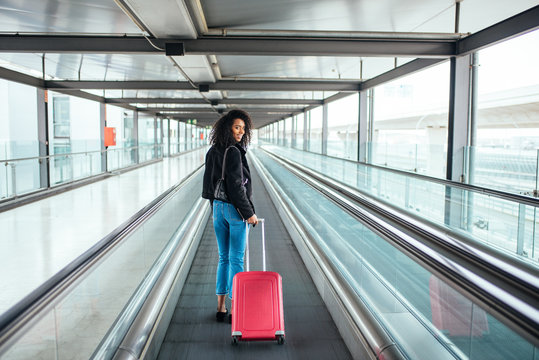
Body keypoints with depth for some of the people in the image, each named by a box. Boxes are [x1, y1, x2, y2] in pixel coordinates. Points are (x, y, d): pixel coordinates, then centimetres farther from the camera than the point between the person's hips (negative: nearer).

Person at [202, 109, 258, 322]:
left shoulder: (213, 151, 9)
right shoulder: (233, 152, -18)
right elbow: (235, 186, -21)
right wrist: (249, 213, -14)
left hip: (217, 207, 8)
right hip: (234, 208, -8)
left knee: (223, 258, 15)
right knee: (237, 259, 2)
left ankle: (221, 308, 23)